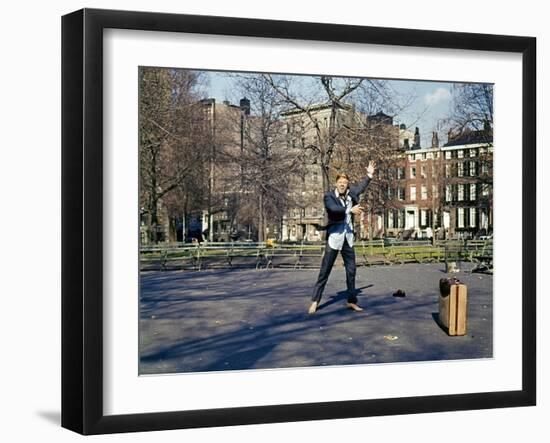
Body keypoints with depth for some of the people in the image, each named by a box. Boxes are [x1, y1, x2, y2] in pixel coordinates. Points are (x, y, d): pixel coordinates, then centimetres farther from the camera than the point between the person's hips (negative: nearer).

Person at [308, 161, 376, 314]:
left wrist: (369, 175, 25)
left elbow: (361, 187, 28)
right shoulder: (328, 196, -10)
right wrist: (350, 210, -36)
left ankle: (351, 301, 20)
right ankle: (315, 301, 2)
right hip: (334, 237, -5)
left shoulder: (350, 193, 7)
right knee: (324, 271, -3)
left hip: (348, 238, 5)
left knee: (351, 270, 10)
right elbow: (334, 209, -29)